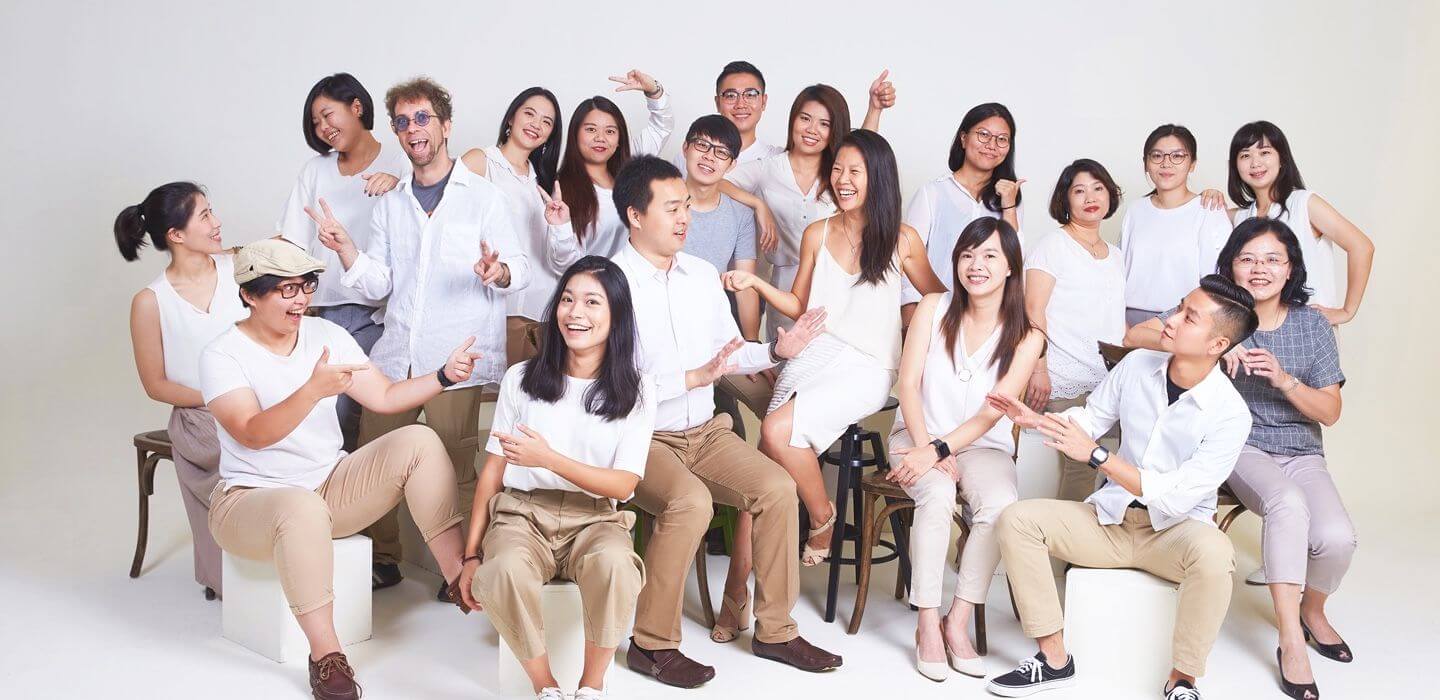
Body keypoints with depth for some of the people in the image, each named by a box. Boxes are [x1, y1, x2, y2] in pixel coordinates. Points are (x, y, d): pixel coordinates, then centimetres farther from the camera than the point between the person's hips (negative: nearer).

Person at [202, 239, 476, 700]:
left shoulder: (326, 334, 3)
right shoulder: (223, 355, -12)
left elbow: (384, 397, 1)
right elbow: (253, 434, -26)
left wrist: (444, 375, -14)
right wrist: (313, 390, -41)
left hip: (332, 488, 5)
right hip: (251, 499, -5)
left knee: (418, 442, -16)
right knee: (303, 508, -41)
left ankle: (459, 578, -17)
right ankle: (325, 656, -29)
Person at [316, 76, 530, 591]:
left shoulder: (483, 196, 4)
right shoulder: (390, 204, 17)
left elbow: (521, 269, -1)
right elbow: (379, 284, 13)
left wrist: (499, 271, -24)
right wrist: (345, 249, -5)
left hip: (455, 359, -5)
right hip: (394, 355, 5)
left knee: (454, 469, -5)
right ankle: (382, 559, 21)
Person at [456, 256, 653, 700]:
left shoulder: (636, 391, 3)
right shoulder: (521, 378, 6)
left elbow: (623, 485, -4)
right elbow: (492, 472, 8)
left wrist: (548, 458, -18)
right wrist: (471, 555, 2)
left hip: (594, 518, 0)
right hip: (522, 513, 1)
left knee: (614, 565, -37)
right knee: (502, 572, -36)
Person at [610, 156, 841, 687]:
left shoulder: (703, 274, 10)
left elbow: (729, 352, 19)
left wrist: (776, 351, 1)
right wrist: (692, 377, -24)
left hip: (705, 431, 7)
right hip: (641, 438, -6)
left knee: (777, 488, -13)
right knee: (691, 502, -32)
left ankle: (775, 629, 3)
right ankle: (652, 643, -14)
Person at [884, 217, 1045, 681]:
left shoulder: (1026, 337, -2)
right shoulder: (933, 309, 0)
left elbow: (992, 413, -10)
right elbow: (908, 385, -5)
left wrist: (938, 451, -23)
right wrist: (925, 448, -18)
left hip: (983, 446, 1)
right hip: (919, 434, 0)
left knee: (999, 505, -31)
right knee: (938, 495, -33)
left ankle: (957, 624, -19)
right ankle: (927, 625, -24)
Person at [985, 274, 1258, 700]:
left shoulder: (1230, 415, -18)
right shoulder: (1137, 365, -3)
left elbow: (1177, 496, -22)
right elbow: (1092, 417, 13)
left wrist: (1095, 455, -26)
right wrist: (1035, 420, -6)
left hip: (1174, 529, -4)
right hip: (1111, 519, 4)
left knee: (1213, 552, -38)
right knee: (1017, 520, -17)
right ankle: (1054, 660, -10)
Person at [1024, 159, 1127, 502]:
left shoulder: (1115, 256, 20)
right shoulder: (1053, 246, 1)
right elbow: (1033, 310, -8)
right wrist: (1038, 370, -16)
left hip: (1110, 380, 6)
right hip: (1067, 382, -6)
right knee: (1082, 460, -14)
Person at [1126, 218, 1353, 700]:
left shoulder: (1312, 325, 4)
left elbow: (1330, 412, 2)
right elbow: (1135, 336, -13)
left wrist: (1284, 379, -17)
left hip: (1301, 452, 2)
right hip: (1241, 448, -2)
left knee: (1336, 538, -25)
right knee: (1287, 503, -36)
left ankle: (1312, 611, 9)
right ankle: (1291, 641, -28)